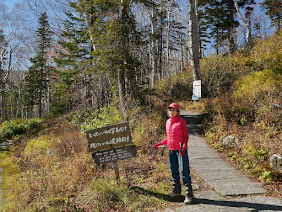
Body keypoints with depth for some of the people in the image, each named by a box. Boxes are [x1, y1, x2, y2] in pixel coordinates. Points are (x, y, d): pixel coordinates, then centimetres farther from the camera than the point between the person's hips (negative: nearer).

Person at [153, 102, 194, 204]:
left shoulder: (181, 121, -6)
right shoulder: (168, 122, 12)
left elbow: (186, 136, -5)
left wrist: (184, 146, -20)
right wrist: (159, 144, 15)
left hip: (181, 150, -7)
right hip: (171, 150, 7)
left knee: (184, 171, -6)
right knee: (173, 170, 14)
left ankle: (189, 194, 1)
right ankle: (177, 190, 30)